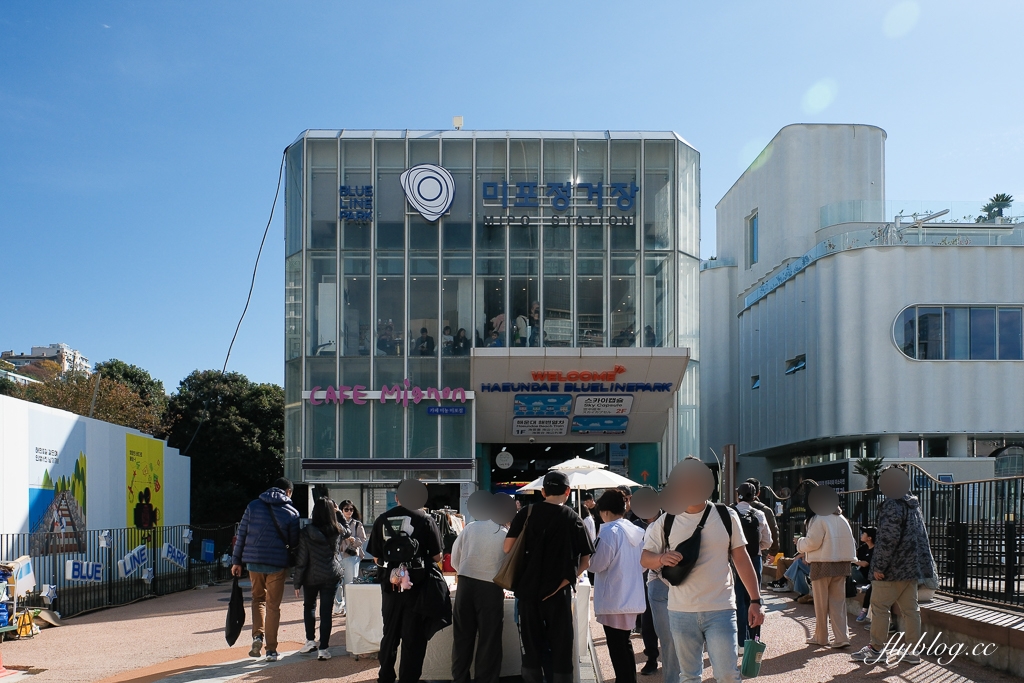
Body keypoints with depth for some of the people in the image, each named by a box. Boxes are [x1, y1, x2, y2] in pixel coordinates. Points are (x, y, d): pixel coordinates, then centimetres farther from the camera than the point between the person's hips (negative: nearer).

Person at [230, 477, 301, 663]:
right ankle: (271, 650, 5)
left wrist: (236, 560, 8)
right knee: (273, 606, 5)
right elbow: (294, 543, 1)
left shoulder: (253, 506, 4)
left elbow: (241, 535, 4)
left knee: (258, 598, 22)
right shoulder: (291, 513, -1)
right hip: (277, 563, -2)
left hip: (253, 561, 2)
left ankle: (258, 635, 2)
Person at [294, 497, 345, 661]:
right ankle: (323, 648, 2)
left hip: (312, 577, -1)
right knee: (326, 611, 2)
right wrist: (338, 512, 25)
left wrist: (297, 583, 1)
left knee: (309, 606, 22)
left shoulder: (306, 533, -8)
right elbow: (347, 532, 24)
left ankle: (310, 641, 20)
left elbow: (301, 561, -6)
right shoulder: (337, 531, -3)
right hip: (332, 576, 1)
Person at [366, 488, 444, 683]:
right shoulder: (425, 519, -9)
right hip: (417, 586, -3)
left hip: (390, 586, 3)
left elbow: (376, 558, 4)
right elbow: (437, 556, -6)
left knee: (390, 635, 18)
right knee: (413, 638, 7)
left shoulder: (381, 520, -1)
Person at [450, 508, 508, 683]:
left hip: (465, 584, 3)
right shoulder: (506, 535, -3)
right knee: (489, 640, 7)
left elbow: (455, 559, 7)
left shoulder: (470, 527, 4)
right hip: (491, 588, -3)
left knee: (462, 637, 13)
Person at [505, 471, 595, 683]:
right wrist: (567, 579, 8)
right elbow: (585, 561, 0)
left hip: (528, 589, 1)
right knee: (561, 649, 7)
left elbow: (508, 548, -2)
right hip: (558, 592, -1)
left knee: (531, 647, 9)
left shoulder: (527, 513, 0)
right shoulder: (574, 519, 0)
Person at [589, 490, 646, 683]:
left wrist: (588, 557, 4)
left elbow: (597, 565, -14)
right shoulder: (637, 531, 6)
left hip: (613, 601, -8)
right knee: (625, 645, 19)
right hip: (632, 599, 8)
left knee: (617, 649, 0)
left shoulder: (610, 532, -17)